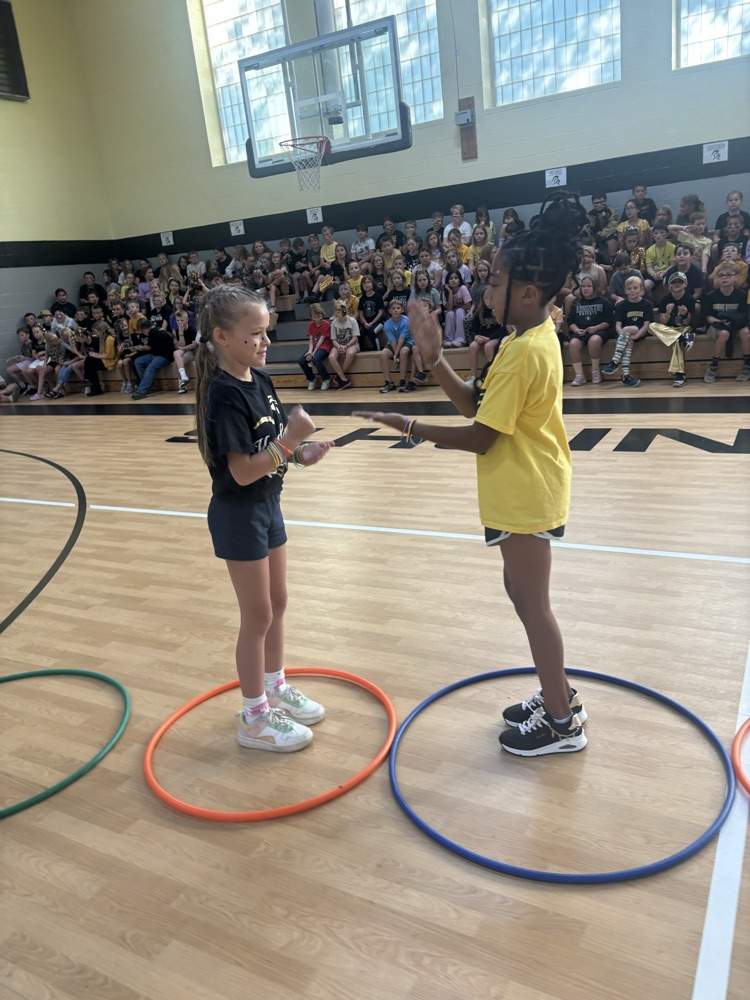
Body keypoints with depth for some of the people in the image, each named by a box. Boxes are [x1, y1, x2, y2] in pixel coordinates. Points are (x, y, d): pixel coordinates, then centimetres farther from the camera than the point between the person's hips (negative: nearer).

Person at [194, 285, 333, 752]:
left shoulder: (260, 379, 3)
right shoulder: (224, 395, -23)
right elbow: (242, 471, -25)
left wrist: (302, 452, -5)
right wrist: (290, 439, -32)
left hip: (268, 506, 8)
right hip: (239, 515, -8)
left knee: (278, 603, 19)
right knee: (258, 616, 4)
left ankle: (276, 687, 40)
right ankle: (255, 717, 22)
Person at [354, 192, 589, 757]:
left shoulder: (525, 352, -24)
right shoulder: (535, 336, 7)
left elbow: (480, 437, -24)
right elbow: (477, 403, 4)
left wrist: (410, 428, -17)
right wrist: (434, 359, -6)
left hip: (526, 494, -10)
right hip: (524, 489, 10)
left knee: (531, 602, 3)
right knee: (524, 592, 20)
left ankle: (562, 722, 21)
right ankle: (558, 696, 35)